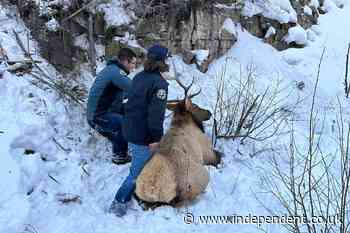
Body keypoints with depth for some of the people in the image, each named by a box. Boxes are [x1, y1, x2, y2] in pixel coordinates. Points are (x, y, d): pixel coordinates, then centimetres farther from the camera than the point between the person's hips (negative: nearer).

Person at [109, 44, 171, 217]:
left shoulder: (138, 77, 7)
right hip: (144, 135, -8)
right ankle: (119, 202, 10)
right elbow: (156, 113, -23)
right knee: (137, 170, 4)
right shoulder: (159, 83, -19)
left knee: (138, 166, 25)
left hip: (130, 130, 9)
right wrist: (157, 138, -17)